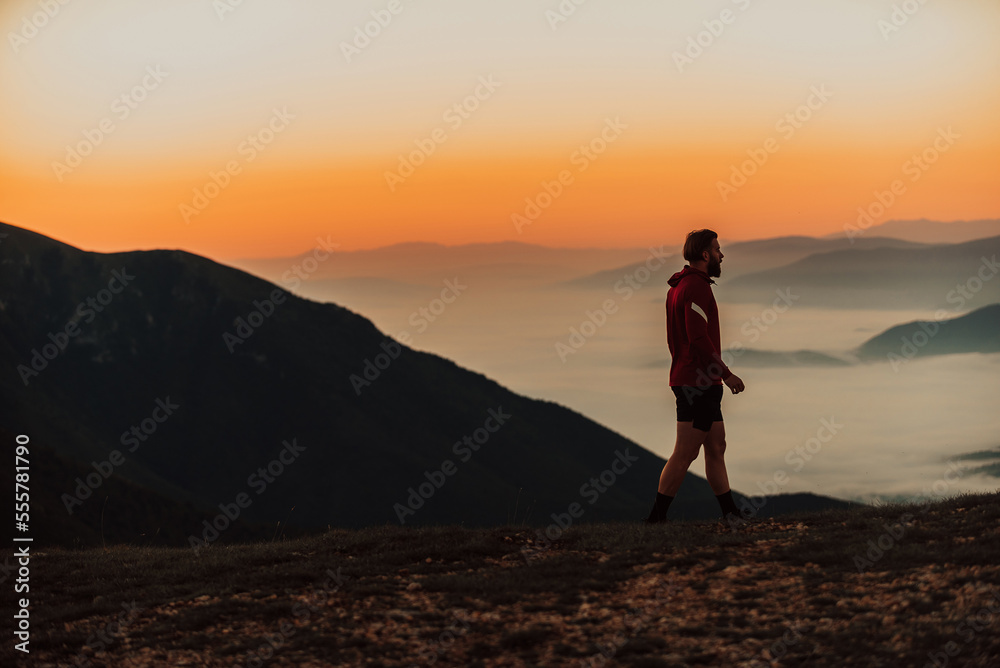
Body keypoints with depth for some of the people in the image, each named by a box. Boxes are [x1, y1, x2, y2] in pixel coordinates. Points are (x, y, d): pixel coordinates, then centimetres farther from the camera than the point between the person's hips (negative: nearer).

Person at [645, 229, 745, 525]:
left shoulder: (678, 287, 17)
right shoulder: (697, 286, -15)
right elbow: (699, 338, -24)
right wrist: (726, 373, -19)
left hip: (685, 377, 10)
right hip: (699, 384, -10)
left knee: (716, 449, 11)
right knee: (685, 454, -7)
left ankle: (730, 513, 13)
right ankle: (657, 517, -5)